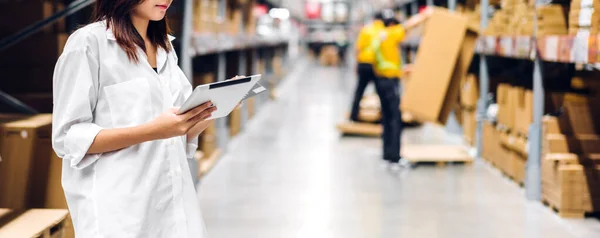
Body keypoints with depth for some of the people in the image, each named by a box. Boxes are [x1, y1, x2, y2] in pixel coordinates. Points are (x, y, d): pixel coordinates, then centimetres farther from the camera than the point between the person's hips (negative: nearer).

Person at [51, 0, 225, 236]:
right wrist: (153, 130, -22)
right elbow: (68, 139, -12)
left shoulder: (165, 48, 14)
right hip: (119, 211, -6)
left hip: (174, 205, 6)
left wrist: (210, 109, -2)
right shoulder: (89, 42, -7)